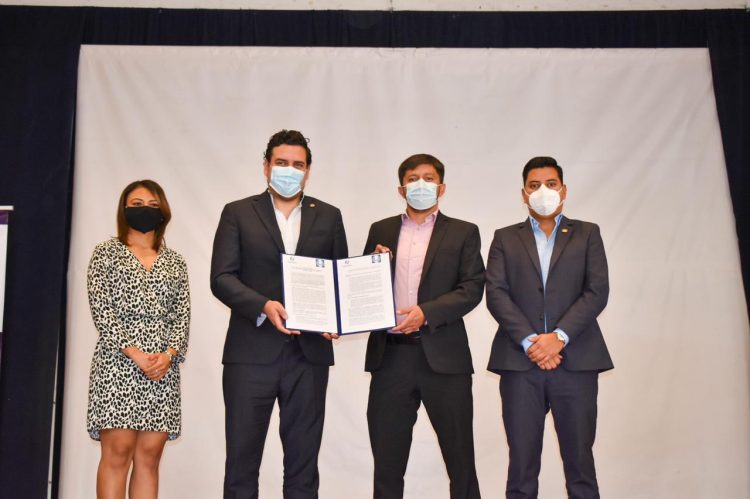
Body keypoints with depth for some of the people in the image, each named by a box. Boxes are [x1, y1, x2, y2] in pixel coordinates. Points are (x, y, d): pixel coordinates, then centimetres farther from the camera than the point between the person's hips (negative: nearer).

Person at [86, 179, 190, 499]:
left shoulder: (175, 262, 16)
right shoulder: (106, 253, 7)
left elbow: (182, 315, 9)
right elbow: (101, 310, -4)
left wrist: (169, 354, -9)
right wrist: (135, 354, -13)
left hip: (164, 368, 3)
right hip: (117, 362, -3)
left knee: (149, 456, 3)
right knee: (117, 452, -7)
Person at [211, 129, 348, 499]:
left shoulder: (328, 217, 12)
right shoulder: (237, 213, 5)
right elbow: (222, 277, -4)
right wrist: (264, 306, -20)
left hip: (309, 354, 2)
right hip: (252, 353, -2)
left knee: (303, 461, 9)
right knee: (241, 458, 4)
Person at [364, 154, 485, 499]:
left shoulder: (463, 233, 6)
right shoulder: (381, 231, 13)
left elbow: (472, 289, -4)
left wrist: (426, 312, -16)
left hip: (443, 355, -2)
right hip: (390, 355, 2)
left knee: (460, 456, 6)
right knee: (387, 455, 9)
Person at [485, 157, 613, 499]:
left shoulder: (587, 234, 12)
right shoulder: (505, 239, 13)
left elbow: (597, 291, 0)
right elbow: (496, 294, 1)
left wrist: (559, 337, -12)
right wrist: (530, 341, -12)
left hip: (575, 361, 0)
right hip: (519, 362, 0)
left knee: (580, 460, 4)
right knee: (522, 463, 4)